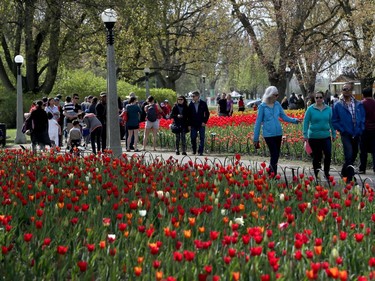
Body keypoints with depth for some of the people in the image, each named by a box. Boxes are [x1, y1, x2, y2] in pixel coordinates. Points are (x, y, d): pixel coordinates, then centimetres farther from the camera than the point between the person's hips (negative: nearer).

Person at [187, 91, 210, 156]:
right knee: (193, 138, 4)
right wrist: (189, 125, 1)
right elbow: (189, 115, 6)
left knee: (202, 138, -3)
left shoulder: (203, 104, -1)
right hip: (193, 124, 2)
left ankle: (200, 151, -1)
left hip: (201, 124, -2)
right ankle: (194, 150, 19)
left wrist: (204, 121, -6)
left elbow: (207, 113, 4)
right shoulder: (191, 104, 4)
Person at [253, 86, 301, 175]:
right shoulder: (262, 106, -5)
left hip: (278, 133, 5)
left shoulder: (277, 104, 7)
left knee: (276, 155, 9)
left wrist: (294, 120, -7)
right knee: (274, 155, -11)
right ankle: (273, 175, -4)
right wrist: (256, 138, -1)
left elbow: (284, 116, 11)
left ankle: (270, 173, 21)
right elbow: (258, 122, -2)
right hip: (269, 134, -5)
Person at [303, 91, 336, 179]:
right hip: (314, 137, -2)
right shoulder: (310, 109, -2)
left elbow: (331, 122, 12)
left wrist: (333, 134, 14)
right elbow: (306, 122, -1)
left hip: (326, 136, 2)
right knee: (317, 156, 4)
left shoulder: (328, 109, 5)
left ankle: (326, 173, 7)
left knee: (328, 154, -11)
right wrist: (305, 135, -6)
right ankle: (316, 175, 18)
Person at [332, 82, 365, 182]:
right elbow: (334, 121, 0)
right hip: (346, 134, -4)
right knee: (349, 155, -15)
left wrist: (360, 130, -1)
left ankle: (345, 173, 32)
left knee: (354, 156, 13)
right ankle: (349, 177, -7)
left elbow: (363, 118, 10)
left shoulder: (359, 105, 3)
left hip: (356, 134, 4)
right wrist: (342, 130, -8)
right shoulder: (338, 105, -4)